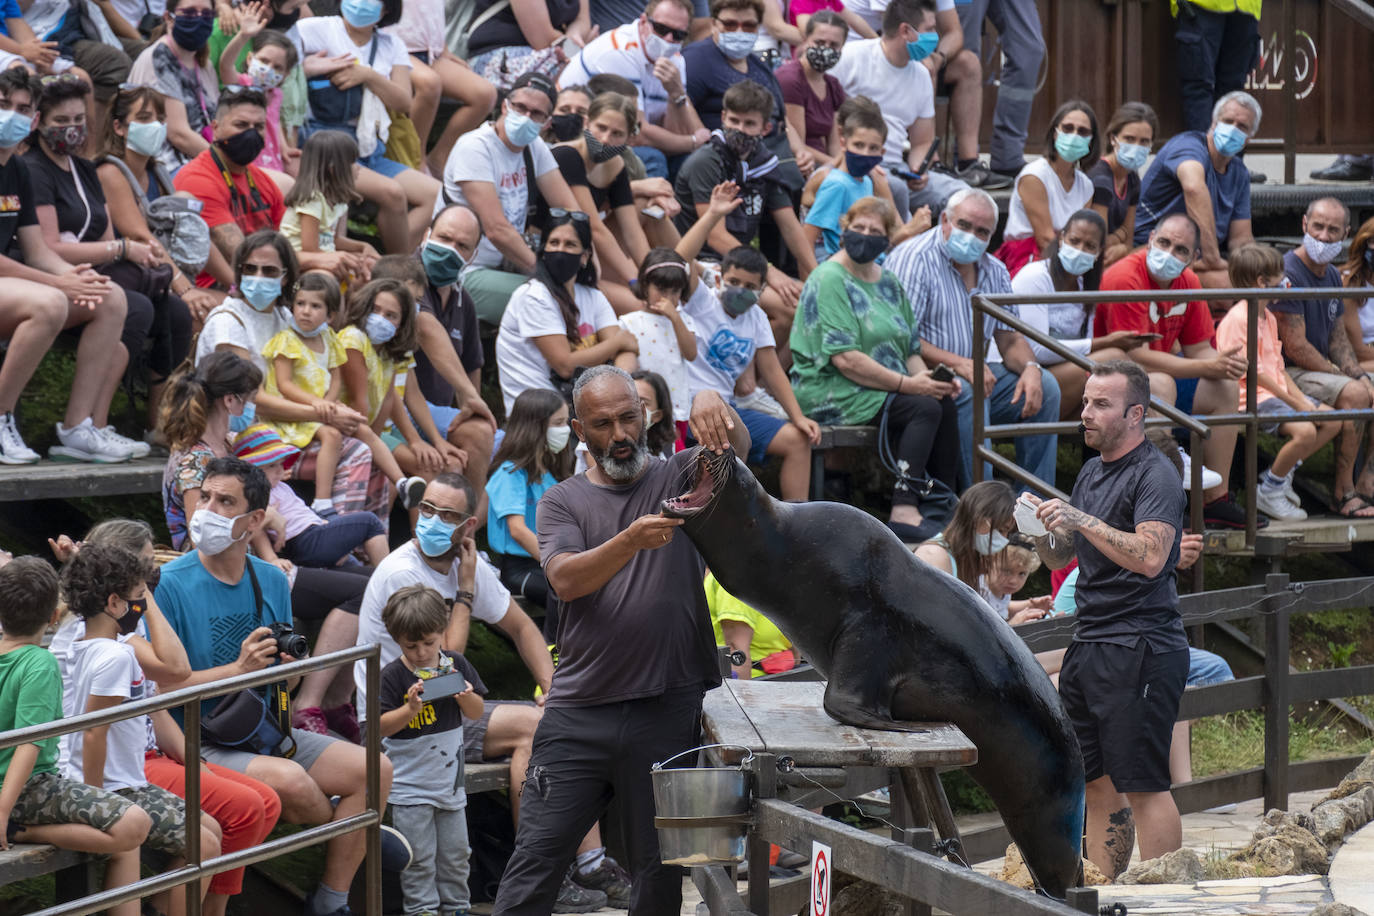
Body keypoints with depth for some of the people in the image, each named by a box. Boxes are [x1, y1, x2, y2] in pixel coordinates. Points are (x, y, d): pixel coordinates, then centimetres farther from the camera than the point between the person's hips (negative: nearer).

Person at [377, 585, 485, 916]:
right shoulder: (393, 676, -10)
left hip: (449, 777, 4)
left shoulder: (456, 666, 1)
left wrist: (466, 696, -15)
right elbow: (382, 726, -11)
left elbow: (476, 713, 7)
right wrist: (411, 708, -27)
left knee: (455, 852, 12)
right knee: (419, 856, -1)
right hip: (409, 784, -4)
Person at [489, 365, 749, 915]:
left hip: (668, 712, 0)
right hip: (579, 712, 0)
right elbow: (565, 580, -8)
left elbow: (738, 447, -9)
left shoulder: (680, 480, 11)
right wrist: (630, 541, -26)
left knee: (660, 872, 3)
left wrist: (712, 405, -32)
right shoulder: (563, 502, 10)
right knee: (536, 858, -2)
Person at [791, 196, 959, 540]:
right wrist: (906, 384, -20)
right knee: (924, 408, -26)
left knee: (944, 402, -17)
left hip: (886, 389, 8)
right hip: (830, 392, -8)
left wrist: (927, 378, -5)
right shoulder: (829, 281, -10)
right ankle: (904, 510, -33)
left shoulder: (887, 281, 16)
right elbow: (844, 359, -19)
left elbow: (911, 347, 18)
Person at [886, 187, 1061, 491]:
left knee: (1044, 386, -9)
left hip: (974, 373, 8)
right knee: (969, 392, -35)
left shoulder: (994, 271, 14)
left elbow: (1010, 339, 15)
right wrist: (957, 364, -29)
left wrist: (1030, 368, -9)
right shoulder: (914, 260, -11)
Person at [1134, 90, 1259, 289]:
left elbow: (1241, 237, 14)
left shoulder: (1239, 173, 15)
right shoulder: (1188, 145, -14)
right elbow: (1194, 187, -37)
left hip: (1199, 261, 9)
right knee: (1227, 282, -33)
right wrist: (1212, 257, -44)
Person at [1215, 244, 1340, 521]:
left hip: (1276, 392, 10)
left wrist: (1302, 399, 2)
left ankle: (1282, 473, 11)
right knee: (1304, 431, -29)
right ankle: (1269, 492, -11)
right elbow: (1254, 373, -18)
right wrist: (1295, 403, -17)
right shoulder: (1237, 319, -16)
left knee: (1332, 422, 4)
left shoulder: (1268, 318, 17)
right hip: (1252, 397, -10)